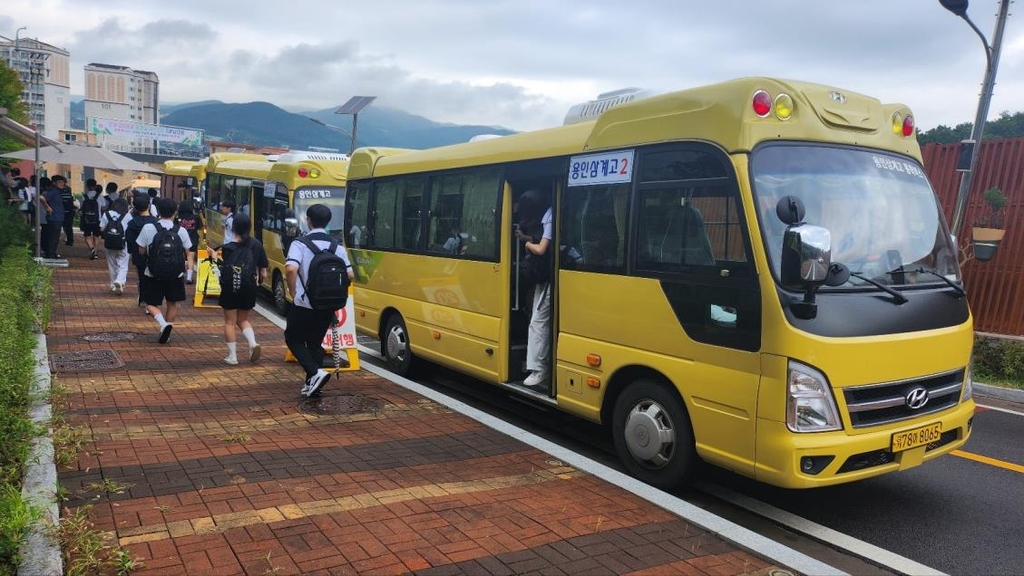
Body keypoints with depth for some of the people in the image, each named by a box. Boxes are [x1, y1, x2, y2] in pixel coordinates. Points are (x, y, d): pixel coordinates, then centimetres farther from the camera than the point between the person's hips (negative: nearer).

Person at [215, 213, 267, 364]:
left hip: (231, 288, -4)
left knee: (230, 322, 9)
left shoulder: (228, 248, -12)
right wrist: (259, 279, 19)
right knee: (243, 320, 20)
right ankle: (253, 343, -5)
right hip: (249, 288, 4)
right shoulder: (256, 245, -1)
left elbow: (226, 272, -16)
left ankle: (232, 356, 10)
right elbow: (263, 271, 1)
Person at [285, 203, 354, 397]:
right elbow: (349, 275, 1)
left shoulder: (300, 244, -11)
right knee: (315, 343, 18)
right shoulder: (337, 246, 2)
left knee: (293, 339, 14)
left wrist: (293, 292, -11)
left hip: (303, 304, -4)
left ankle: (315, 372, -5)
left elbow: (291, 270, -26)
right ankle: (312, 383, 18)